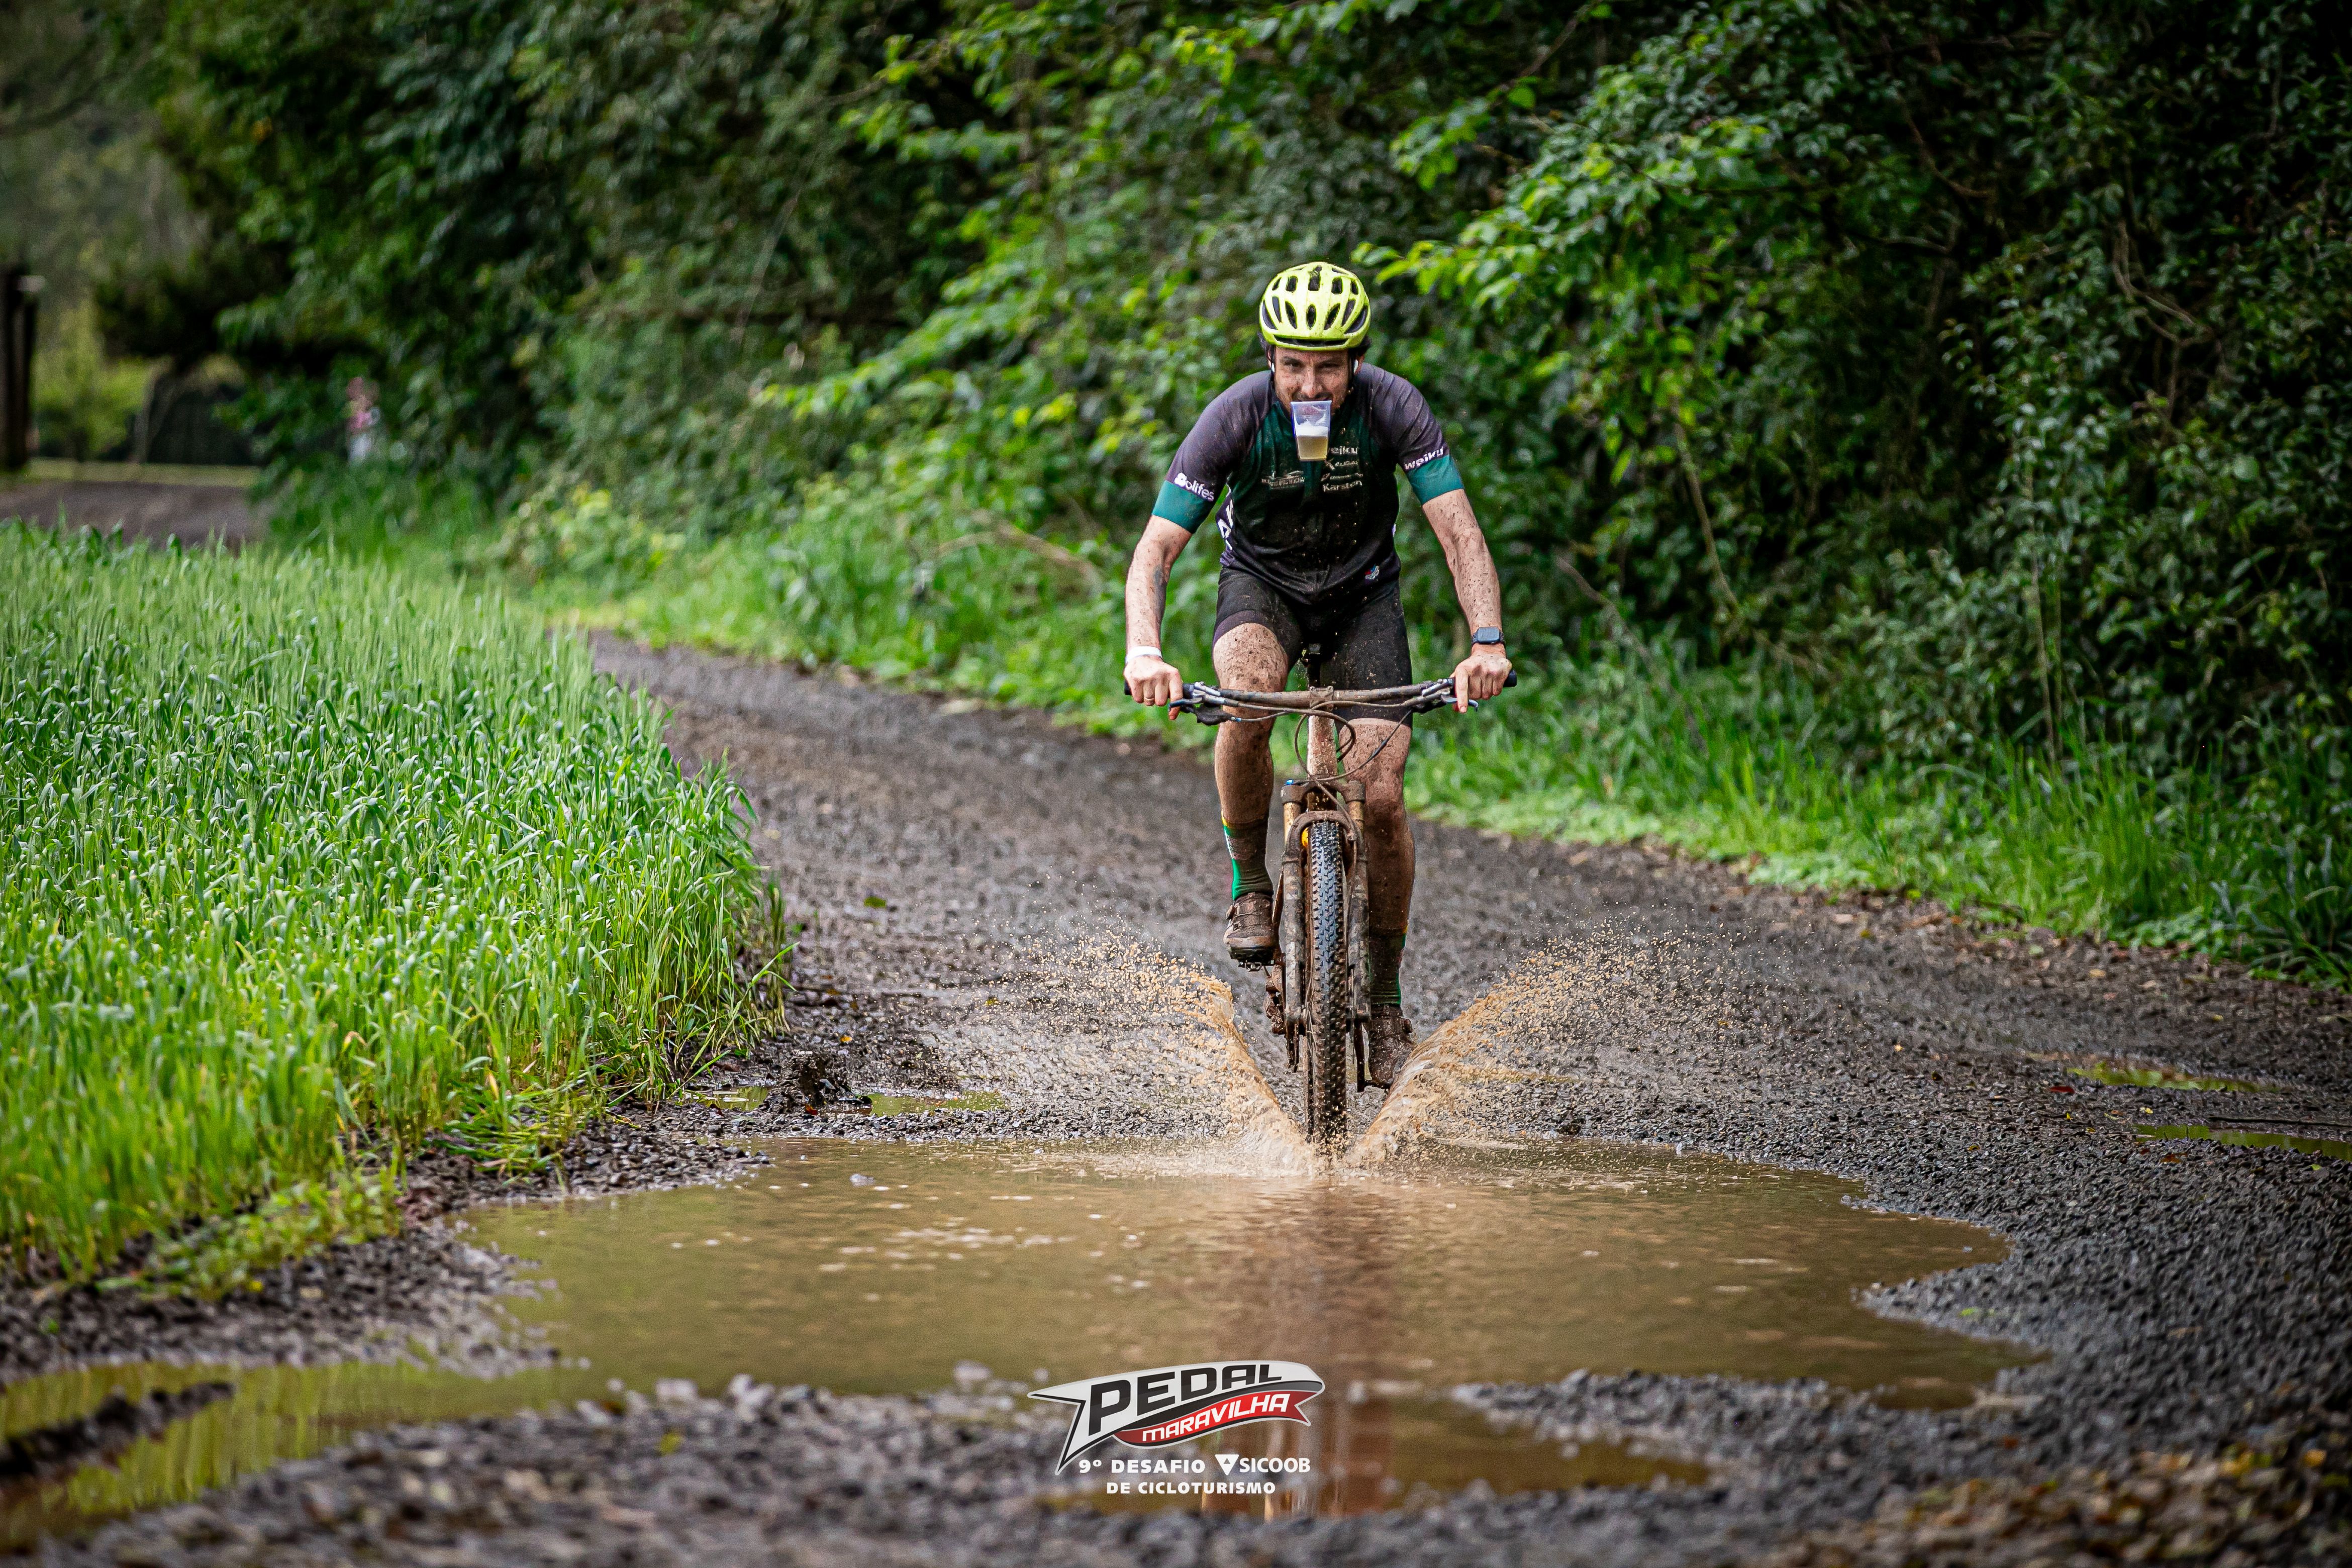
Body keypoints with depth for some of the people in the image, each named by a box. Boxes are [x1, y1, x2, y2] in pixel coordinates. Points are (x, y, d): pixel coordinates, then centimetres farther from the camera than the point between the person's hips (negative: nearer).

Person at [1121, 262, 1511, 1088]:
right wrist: (1144, 653, -46)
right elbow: (1156, 548, -28)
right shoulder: (1237, 415, -26)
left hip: (1361, 594, 1)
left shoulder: (1393, 408, -25)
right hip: (1261, 586, -1)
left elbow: (1459, 532, -28)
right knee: (1248, 700, -36)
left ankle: (1385, 996, 7)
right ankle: (1249, 883, -13)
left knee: (1380, 800, -12)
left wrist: (1486, 642, -44)